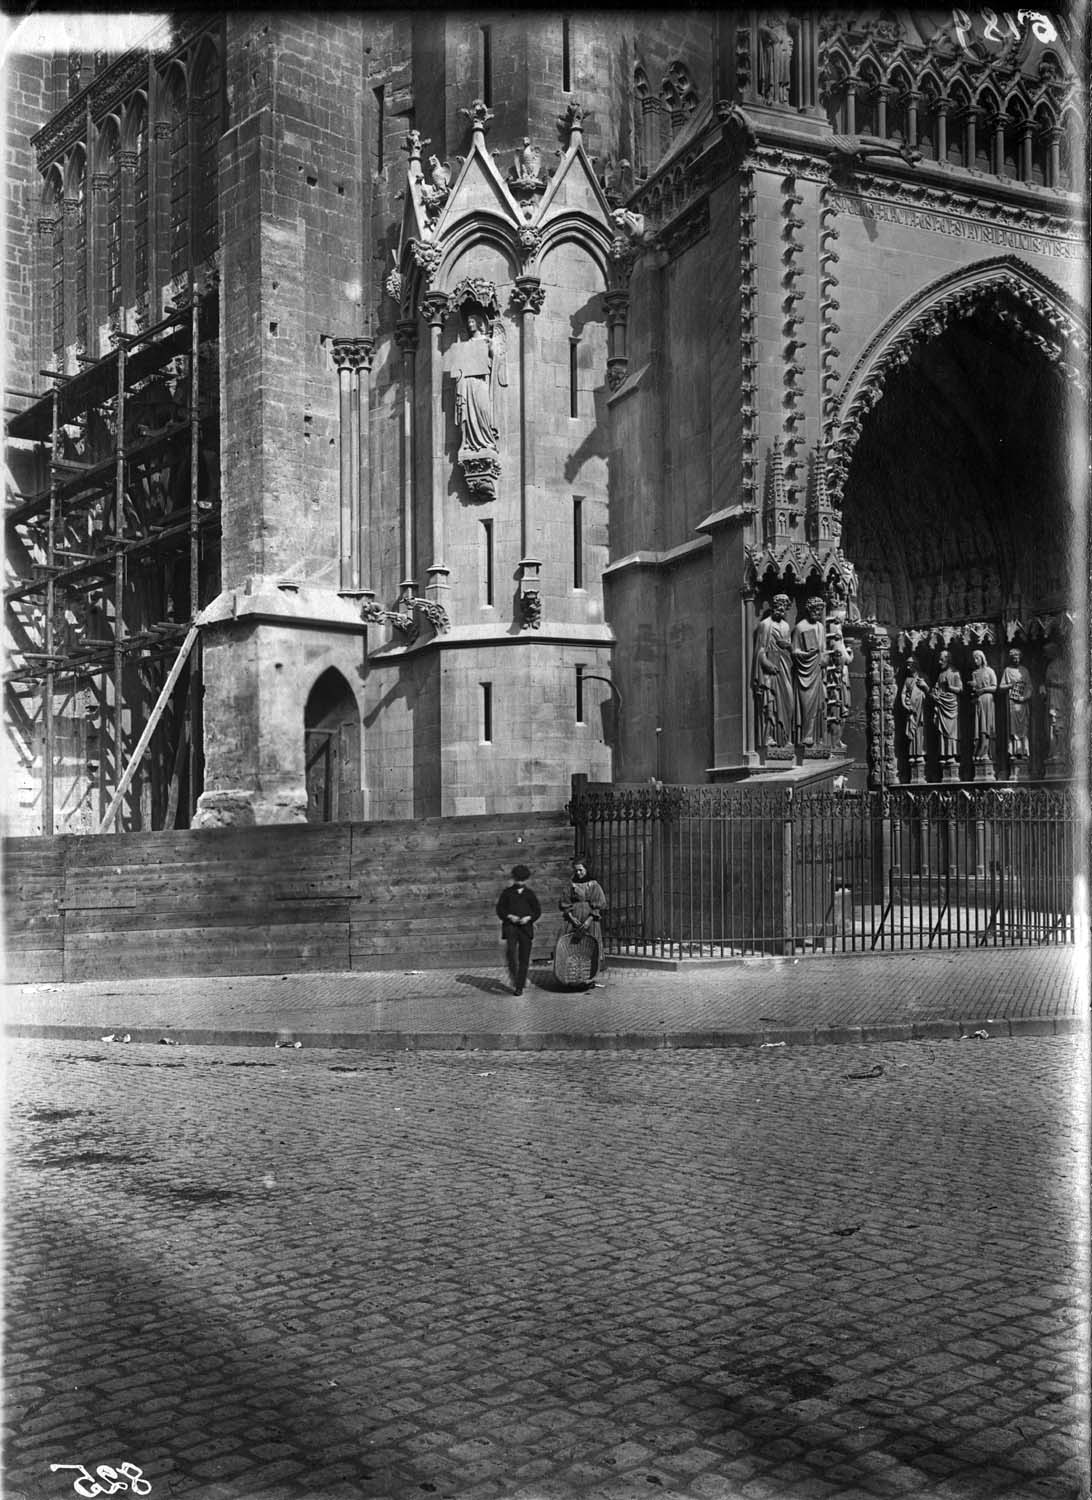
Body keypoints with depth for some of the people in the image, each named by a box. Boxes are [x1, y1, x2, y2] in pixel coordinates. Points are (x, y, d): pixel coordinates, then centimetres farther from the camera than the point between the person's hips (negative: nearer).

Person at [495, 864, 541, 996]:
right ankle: (514, 977, -12)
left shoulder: (530, 893, 12)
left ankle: (519, 986, 7)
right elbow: (500, 909, 8)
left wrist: (528, 917, -9)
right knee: (511, 950, -26)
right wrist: (509, 916, -11)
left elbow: (537, 911, 11)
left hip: (526, 927, 1)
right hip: (510, 926, -1)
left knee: (524, 958, -1)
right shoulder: (507, 892, 10)